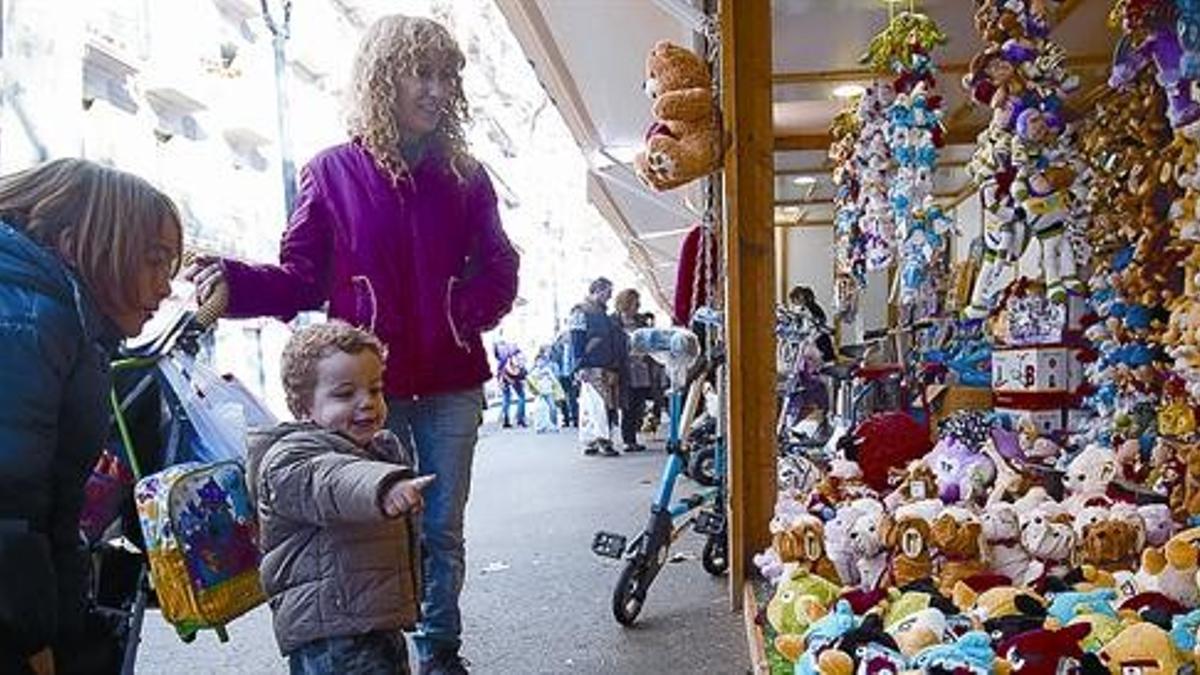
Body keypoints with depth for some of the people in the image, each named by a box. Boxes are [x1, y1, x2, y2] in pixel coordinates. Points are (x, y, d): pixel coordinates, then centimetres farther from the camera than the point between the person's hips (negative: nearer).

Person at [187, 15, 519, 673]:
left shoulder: (464, 175, 7)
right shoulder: (331, 172, 1)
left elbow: (497, 268, 9)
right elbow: (302, 277, 0)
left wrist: (471, 311, -10)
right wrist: (237, 283, -17)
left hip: (450, 384, 2)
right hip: (369, 384, -2)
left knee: (443, 529, 9)